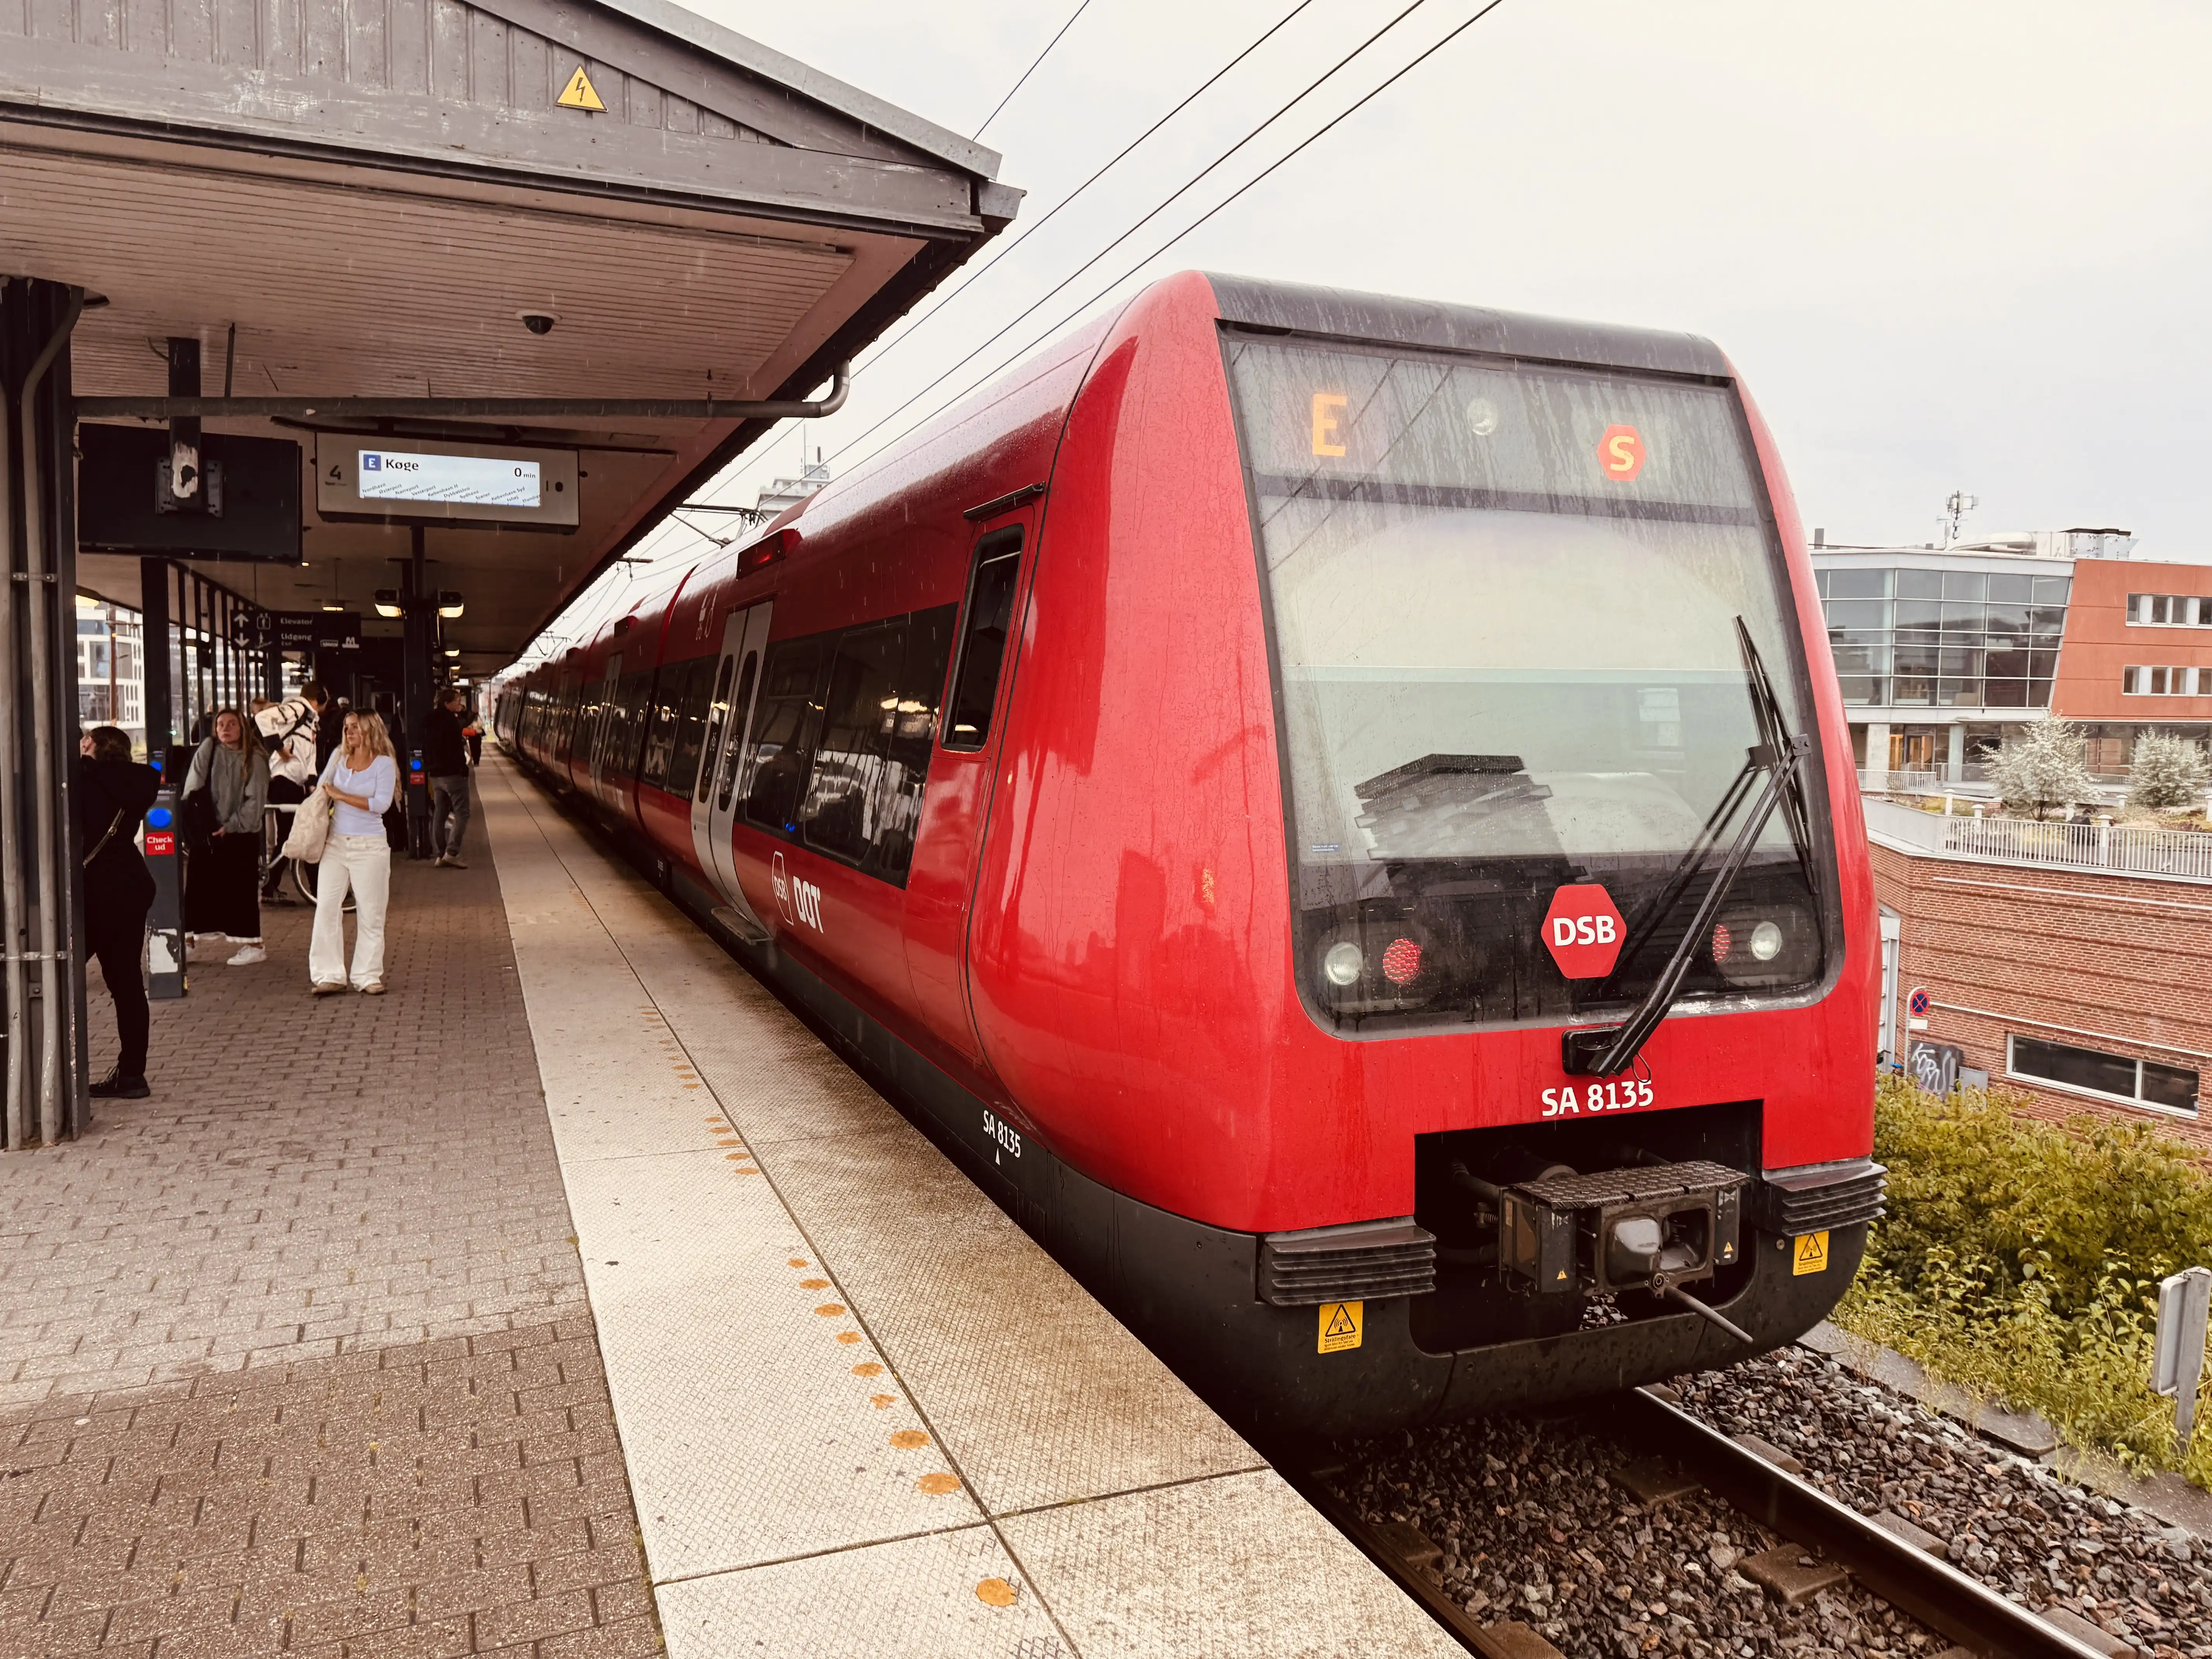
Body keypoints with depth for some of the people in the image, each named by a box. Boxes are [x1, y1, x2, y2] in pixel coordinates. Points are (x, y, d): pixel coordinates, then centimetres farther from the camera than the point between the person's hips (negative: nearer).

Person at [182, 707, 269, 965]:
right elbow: (192, 789, 1)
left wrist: (231, 826, -12)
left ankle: (254, 945, 4)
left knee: (242, 888, -2)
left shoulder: (255, 759, -3)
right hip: (207, 831, 3)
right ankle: (186, 939, 17)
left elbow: (255, 800, -6)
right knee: (198, 885, 6)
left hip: (241, 833, -3)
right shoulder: (207, 750, 2)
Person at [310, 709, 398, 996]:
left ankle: (368, 977, 9)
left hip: (369, 846, -4)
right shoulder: (339, 759, 11)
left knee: (370, 913, 1)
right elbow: (320, 790, 19)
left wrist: (341, 795, -15)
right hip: (335, 843, 4)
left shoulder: (384, 764, -3)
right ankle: (329, 975, 3)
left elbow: (381, 803, -14)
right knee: (326, 909, -2)